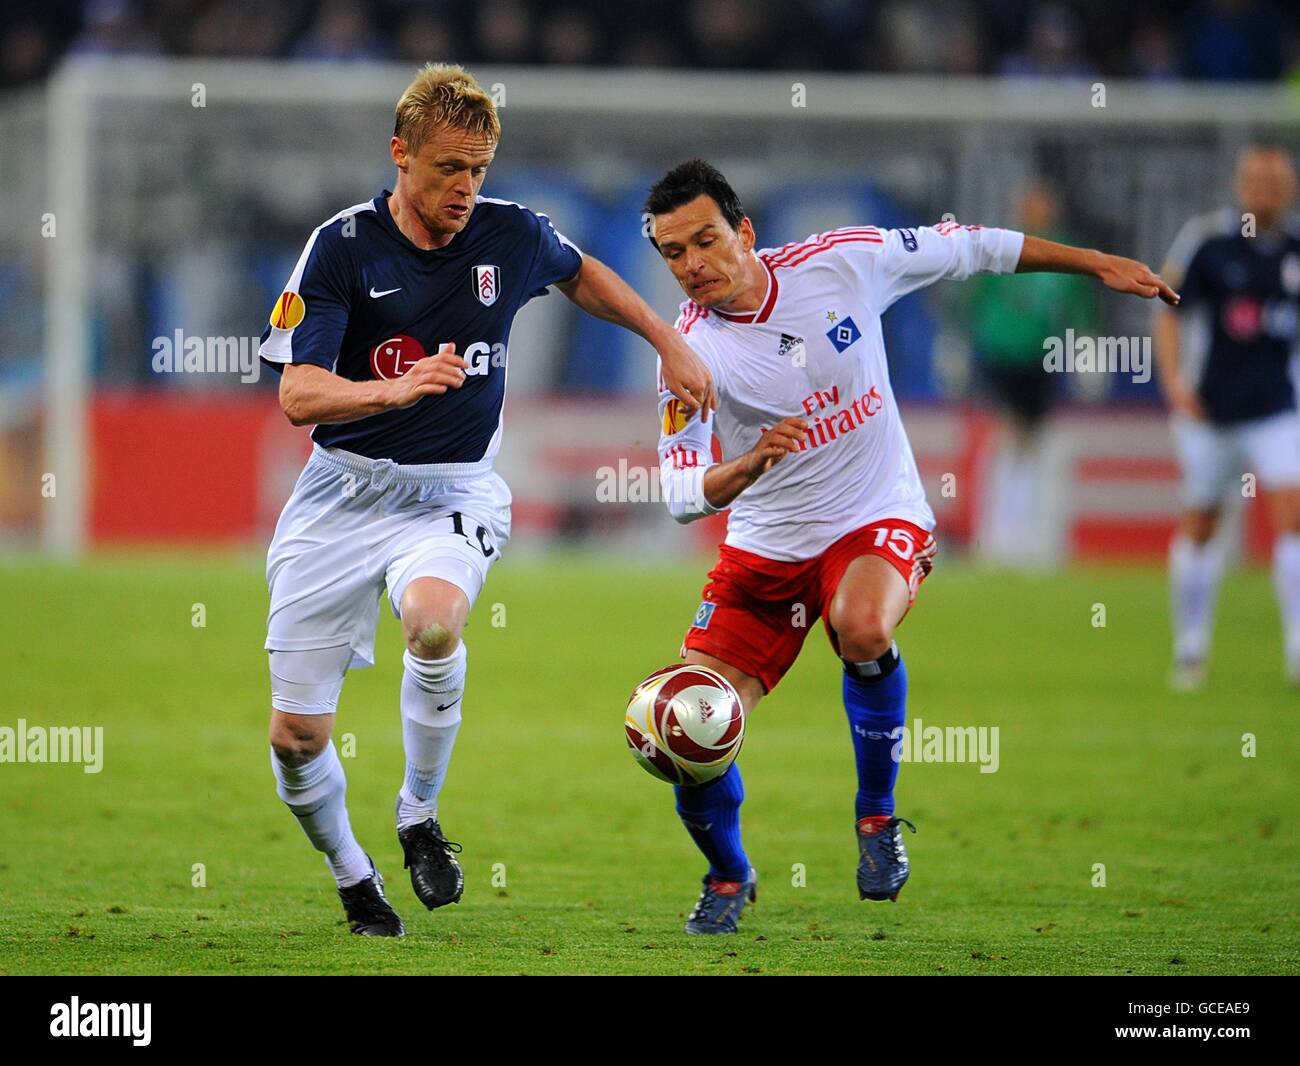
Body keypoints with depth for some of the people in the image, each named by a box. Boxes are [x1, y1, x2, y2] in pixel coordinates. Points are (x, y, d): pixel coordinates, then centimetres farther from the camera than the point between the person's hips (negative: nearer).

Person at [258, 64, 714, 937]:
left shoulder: (512, 236, -1)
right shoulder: (343, 246, -10)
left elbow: (582, 275, 24)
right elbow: (299, 393, -18)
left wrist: (670, 344, 22)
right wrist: (397, 388, -35)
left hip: (451, 496, 0)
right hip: (343, 495, 0)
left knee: (434, 619, -35)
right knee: (295, 734, -4)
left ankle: (420, 818, -11)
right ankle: (355, 884, 26)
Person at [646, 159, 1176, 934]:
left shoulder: (842, 262, -11)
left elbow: (967, 248, 3)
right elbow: (683, 495, -15)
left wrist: (1097, 263, 7)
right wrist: (746, 466, -36)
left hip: (878, 520, -2)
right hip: (764, 548, 2)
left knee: (860, 625, -37)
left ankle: (878, 812, -11)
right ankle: (729, 876, 21)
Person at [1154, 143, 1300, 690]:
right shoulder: (1206, 239, -7)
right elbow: (1169, 313, -3)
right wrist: (1174, 380, -15)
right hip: (1208, 408, -1)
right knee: (1199, 525, 8)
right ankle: (1190, 645, 24)